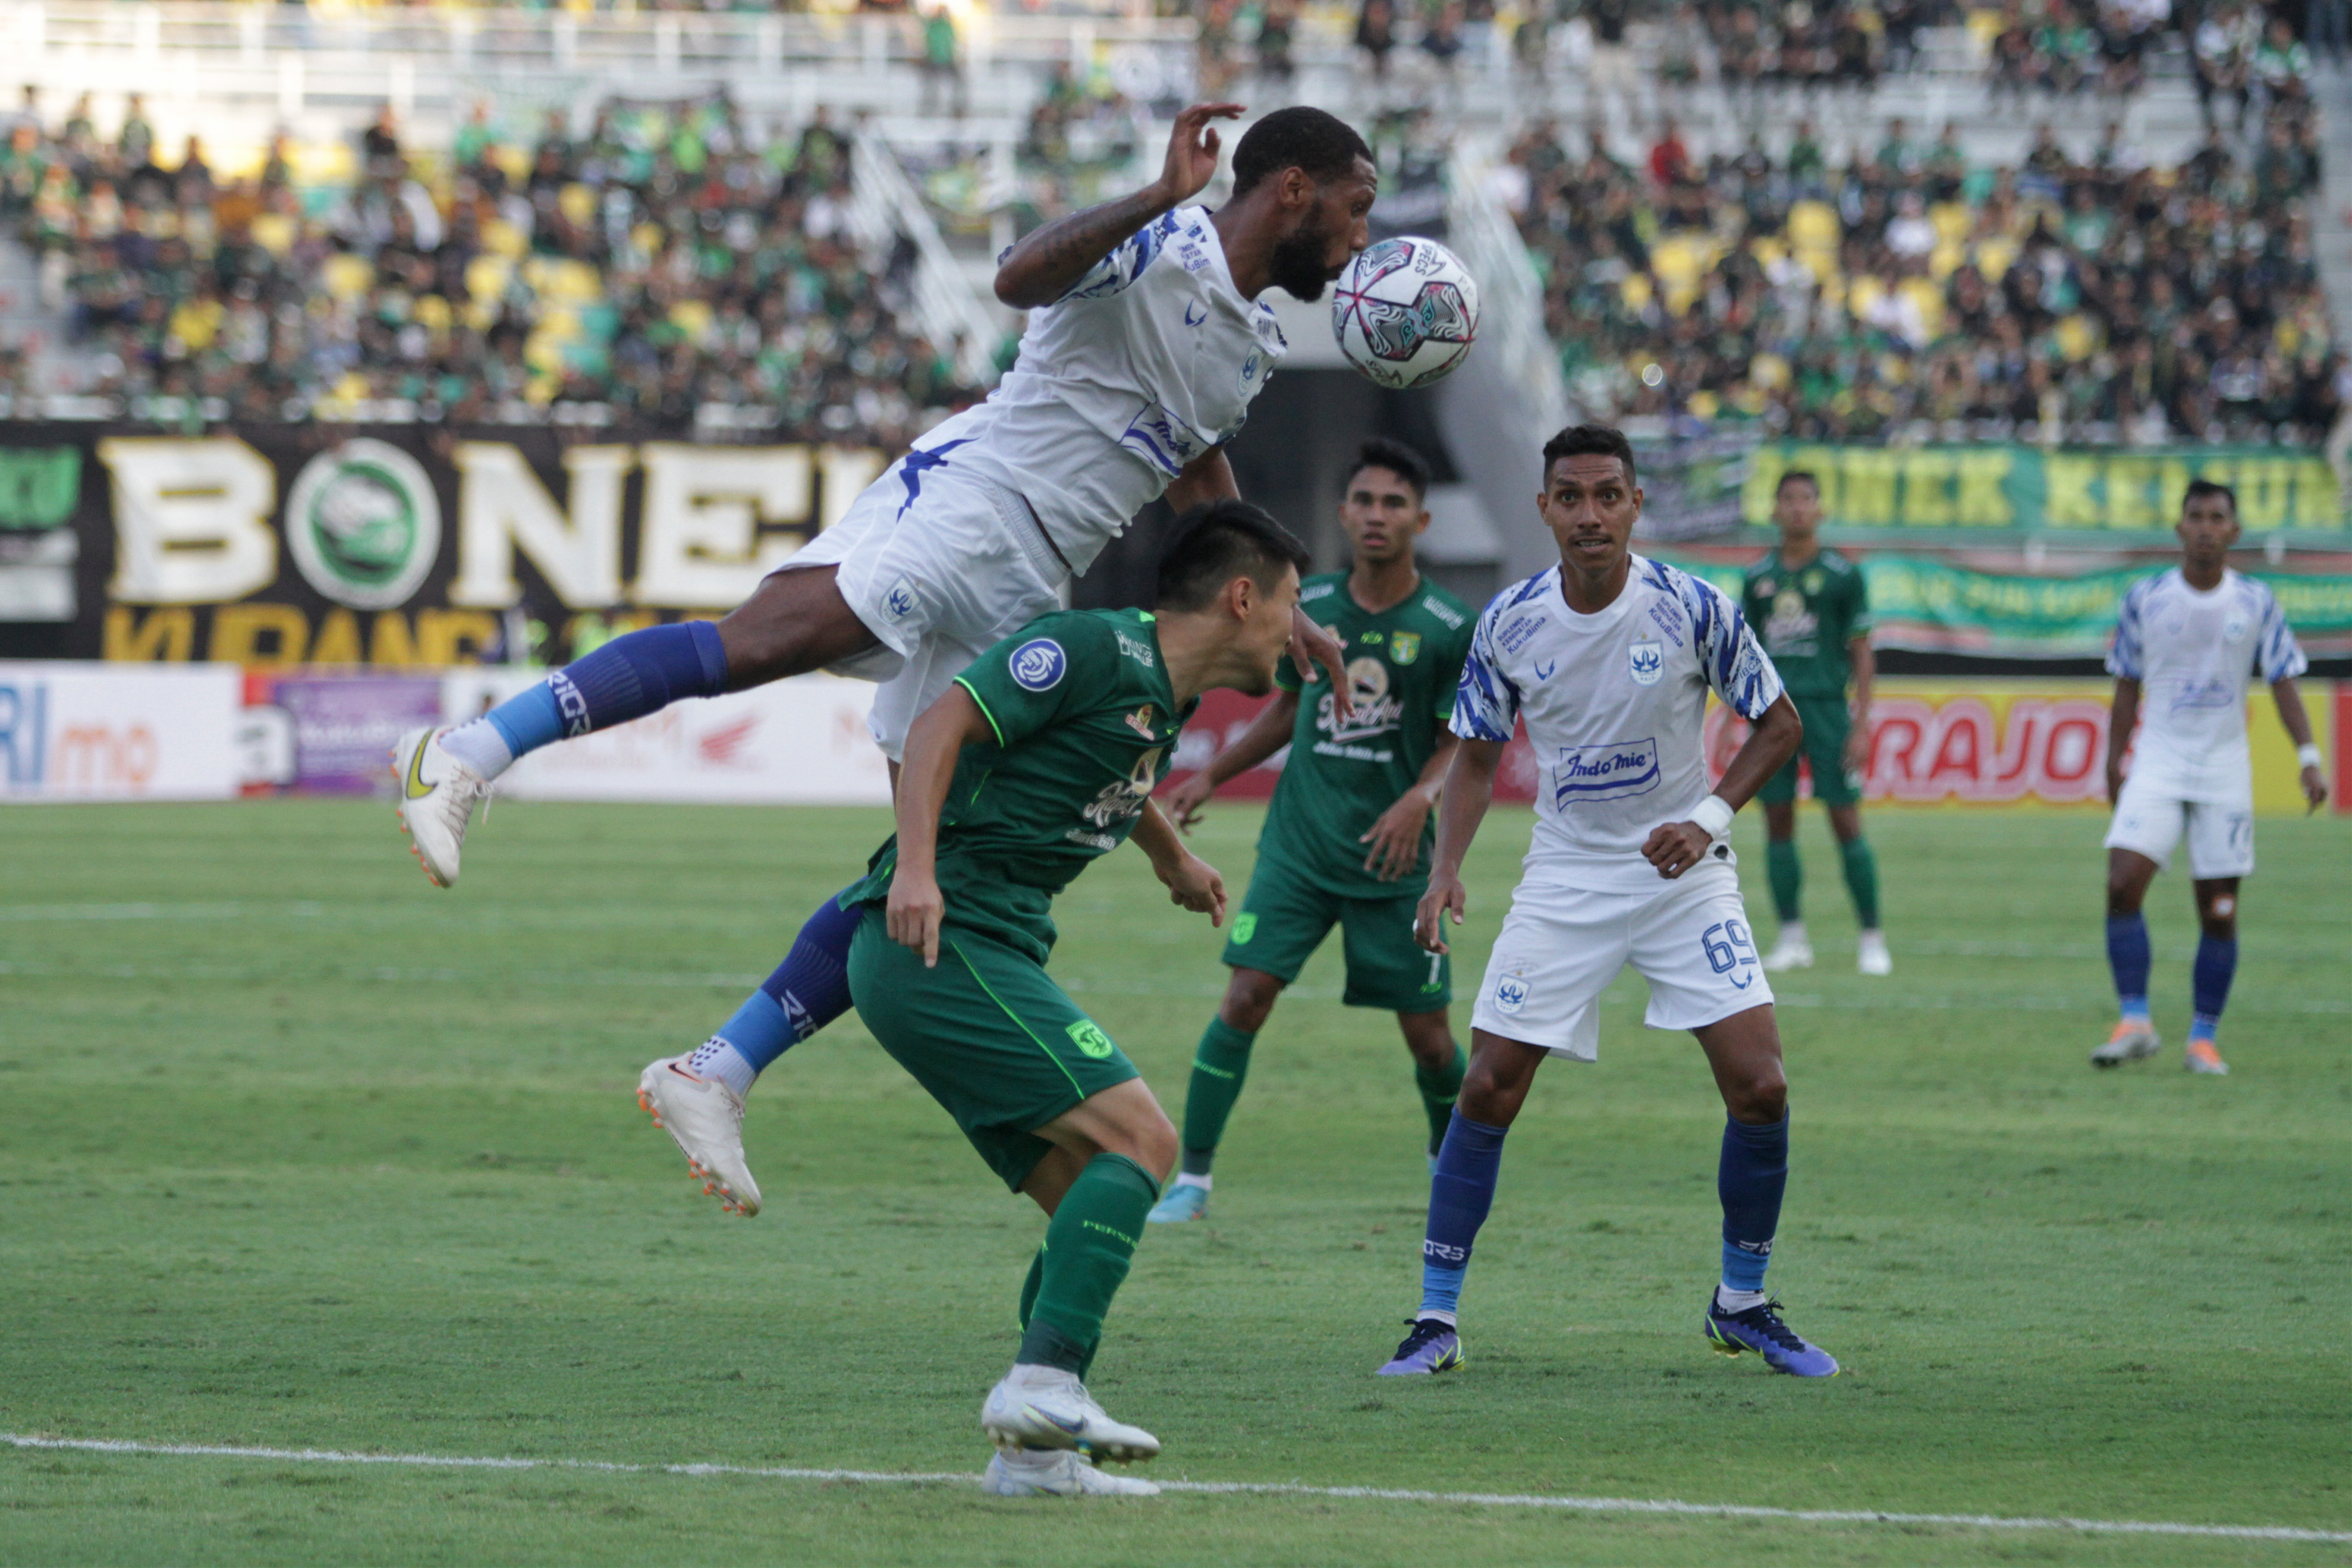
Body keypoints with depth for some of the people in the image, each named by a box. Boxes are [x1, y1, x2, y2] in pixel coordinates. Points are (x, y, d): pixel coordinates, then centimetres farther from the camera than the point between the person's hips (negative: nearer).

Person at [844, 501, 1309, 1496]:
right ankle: (1045, 1382, -26)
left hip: (992, 955, 10)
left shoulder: (1165, 703, 19)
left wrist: (1174, 861, 56)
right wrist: (914, 867, -28)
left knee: (1095, 1202, 7)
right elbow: (945, 721, -17)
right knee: (1137, 1137, -18)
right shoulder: (1097, 648, -10)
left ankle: (1033, 1449, 6)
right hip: (940, 940, -10)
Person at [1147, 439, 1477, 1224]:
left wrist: (1419, 798, -23)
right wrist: (1211, 776, 15)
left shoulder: (1450, 627, -7)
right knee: (1245, 996, -13)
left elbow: (1459, 744, -4)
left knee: (1428, 1034, 3)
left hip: (1396, 861, -2)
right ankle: (1193, 1176, -5)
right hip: (1299, 848, 2)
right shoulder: (1310, 606, 3)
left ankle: (1450, 1158, 32)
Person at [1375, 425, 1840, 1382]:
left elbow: (1778, 726, -1)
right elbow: (1477, 756, 6)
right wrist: (1446, 870, -9)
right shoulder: (1508, 624, -6)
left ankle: (1742, 1305, 10)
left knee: (1759, 1089, -11)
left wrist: (1709, 817, -15)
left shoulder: (1692, 610, -12)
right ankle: (1435, 1321, 3)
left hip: (1679, 873, -1)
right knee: (1488, 1091, -7)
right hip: (1564, 878, 1)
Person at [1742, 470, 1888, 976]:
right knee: (1778, 823, 2)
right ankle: (1792, 937, 9)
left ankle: (1872, 939, 1)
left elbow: (1862, 654, 2)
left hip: (1827, 707, -3)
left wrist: (1862, 726, -5)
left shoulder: (1842, 574, 2)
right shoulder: (1759, 577, 11)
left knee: (1846, 824, -5)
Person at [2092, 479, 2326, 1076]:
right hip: (2157, 763, 0)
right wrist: (2114, 764, 10)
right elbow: (2127, 688, 9)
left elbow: (2283, 683, 3)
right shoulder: (2145, 599, 1)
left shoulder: (2256, 603, 1)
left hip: (2224, 770, 0)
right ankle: (2134, 1022, -11)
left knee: (2219, 912, 1)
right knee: (2123, 885, -18)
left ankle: (2204, 1038, 11)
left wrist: (2309, 758, -7)